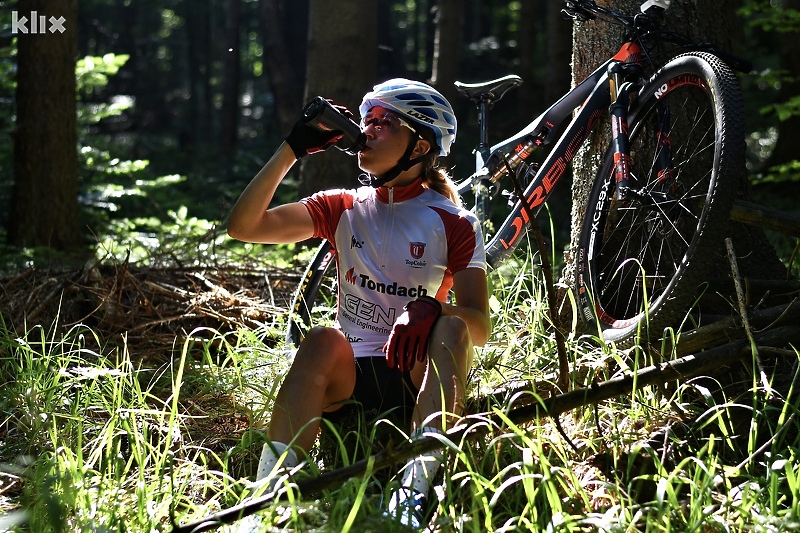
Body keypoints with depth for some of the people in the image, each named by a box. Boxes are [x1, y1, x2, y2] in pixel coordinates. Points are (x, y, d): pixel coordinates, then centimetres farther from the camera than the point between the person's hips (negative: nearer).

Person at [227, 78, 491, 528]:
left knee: (451, 327, -32)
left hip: (416, 375, -1)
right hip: (349, 374, 2)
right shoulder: (343, 209, 11)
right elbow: (244, 226, 0)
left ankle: (416, 488, -50)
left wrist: (429, 309, -29)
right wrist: (293, 150, -5)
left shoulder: (454, 224, 3)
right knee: (324, 341, -31)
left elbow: (480, 328, -7)